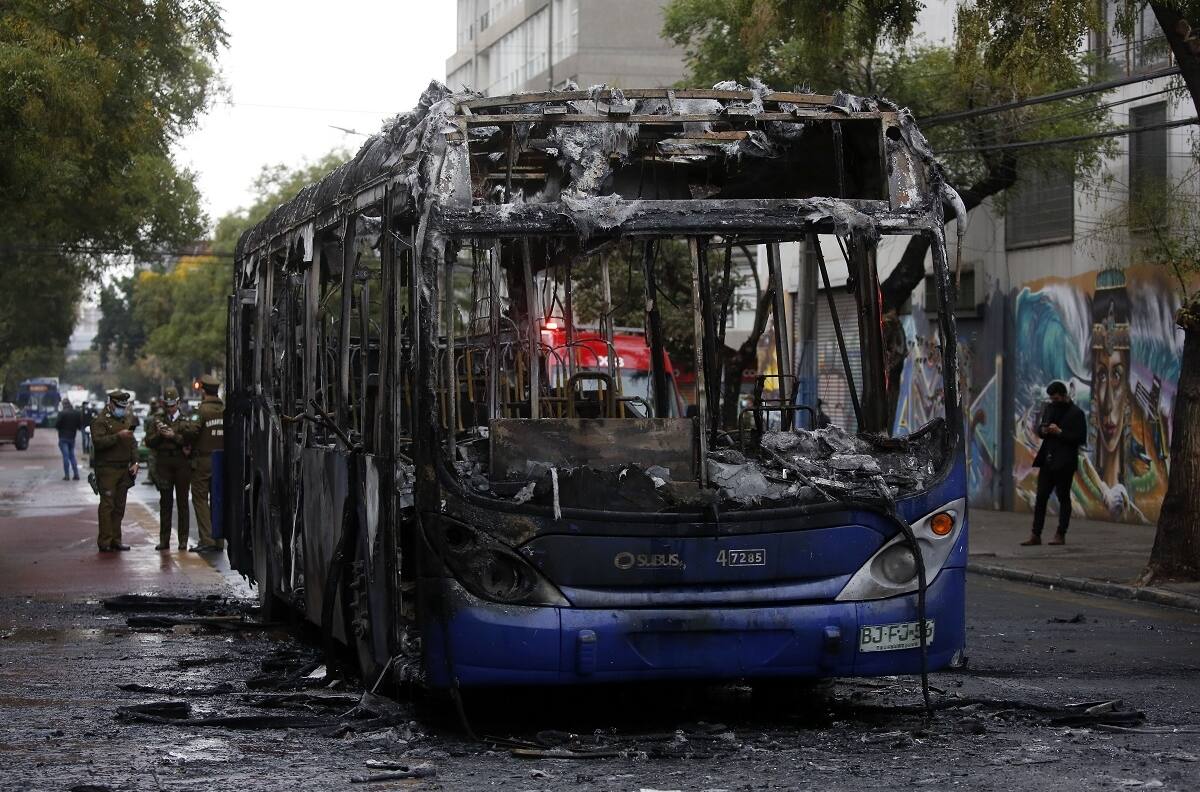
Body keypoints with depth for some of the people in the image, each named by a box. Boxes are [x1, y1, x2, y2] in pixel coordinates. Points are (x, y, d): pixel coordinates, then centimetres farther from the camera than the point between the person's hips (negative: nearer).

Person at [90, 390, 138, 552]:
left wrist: (134, 462, 9)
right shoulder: (100, 420, -7)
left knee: (119, 507, 7)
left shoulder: (128, 419, 17)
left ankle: (116, 541, 11)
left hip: (124, 469, 7)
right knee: (107, 505, -8)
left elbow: (132, 442, 21)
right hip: (107, 470, -7)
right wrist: (118, 436, -25)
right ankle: (105, 543, -7)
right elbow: (97, 442, -20)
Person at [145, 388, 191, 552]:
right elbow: (149, 442, 7)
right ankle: (164, 540, 5)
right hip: (163, 462, 2)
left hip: (182, 462, -1)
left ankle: (183, 540, 3)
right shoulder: (156, 419, 11)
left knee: (182, 501, 0)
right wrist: (159, 434, -10)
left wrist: (174, 436, -16)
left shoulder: (185, 420, 5)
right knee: (165, 502, 2)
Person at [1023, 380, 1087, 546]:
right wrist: (1043, 430, -1)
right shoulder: (1049, 409, 14)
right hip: (1047, 460, 6)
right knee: (1041, 497, 3)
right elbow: (1039, 428, 22)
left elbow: (1081, 438, -12)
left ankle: (1061, 535, 6)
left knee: (1063, 498, 1)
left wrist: (1060, 433, -18)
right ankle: (1035, 535, 4)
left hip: (1064, 463, -6)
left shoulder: (1076, 413, -7)